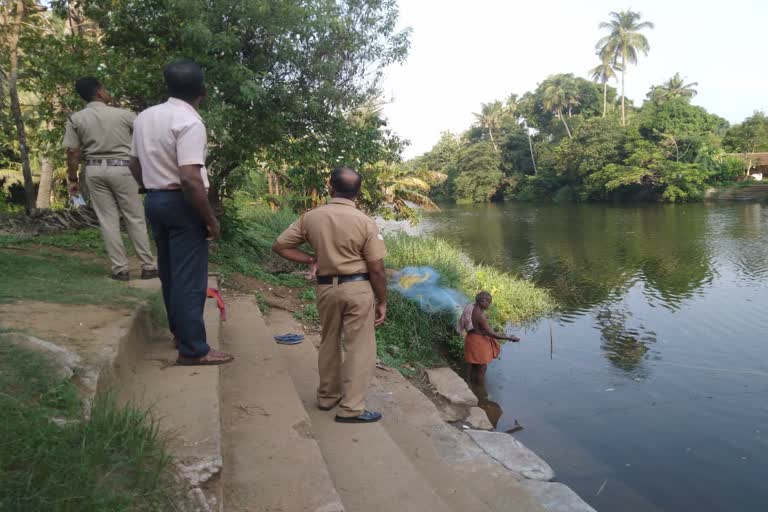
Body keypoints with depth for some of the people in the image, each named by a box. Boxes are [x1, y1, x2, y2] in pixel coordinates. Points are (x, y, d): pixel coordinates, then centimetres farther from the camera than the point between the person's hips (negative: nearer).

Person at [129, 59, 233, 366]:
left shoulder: (145, 117, 8)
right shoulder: (189, 123, -18)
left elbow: (135, 165, 16)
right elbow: (190, 179, -26)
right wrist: (211, 219, -18)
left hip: (154, 200, 9)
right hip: (181, 203, -9)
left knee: (169, 271, 18)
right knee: (189, 277, -3)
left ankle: (180, 331, 32)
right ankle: (193, 349, 3)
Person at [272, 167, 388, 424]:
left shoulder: (310, 217, -1)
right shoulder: (365, 222, -10)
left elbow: (280, 246, 4)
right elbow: (377, 270, -9)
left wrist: (310, 260, 4)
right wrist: (382, 302, 1)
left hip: (326, 288, 4)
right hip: (358, 288, -4)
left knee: (329, 343, 20)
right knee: (359, 347, 5)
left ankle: (327, 396, 33)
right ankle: (351, 408, 8)